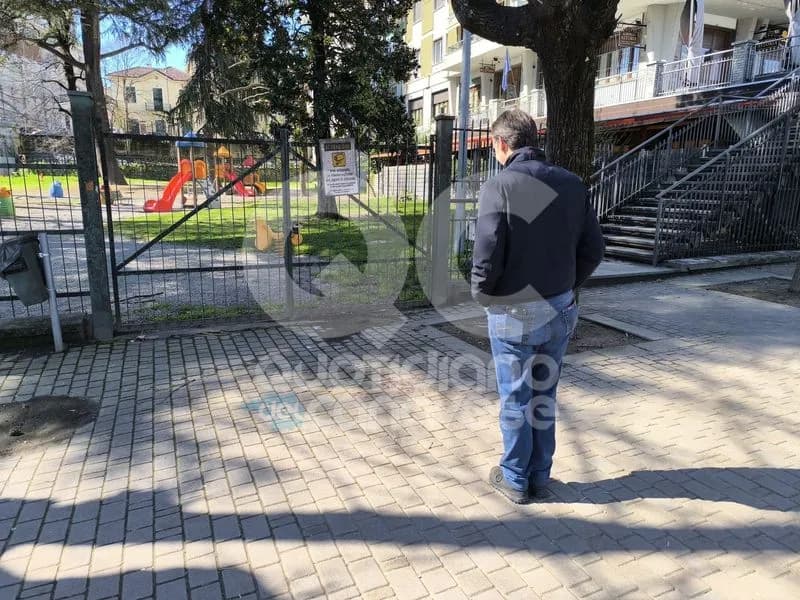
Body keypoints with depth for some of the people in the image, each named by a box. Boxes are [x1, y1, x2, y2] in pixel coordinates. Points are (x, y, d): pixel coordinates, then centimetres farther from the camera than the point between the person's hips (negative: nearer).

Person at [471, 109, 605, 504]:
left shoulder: (499, 186, -15)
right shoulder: (571, 184, 1)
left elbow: (487, 256, -20)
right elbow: (593, 250, 3)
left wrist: (481, 296, -3)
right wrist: (565, 287, 13)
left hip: (514, 313, -5)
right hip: (560, 310, 5)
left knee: (515, 400, 11)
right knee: (544, 397, 18)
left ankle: (515, 480, 27)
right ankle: (539, 478, 32)